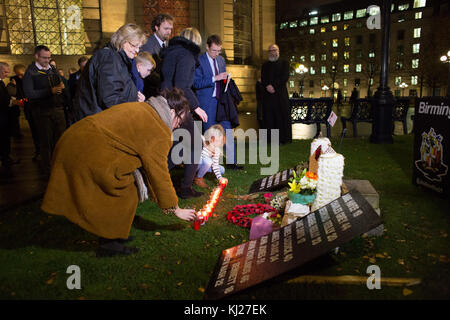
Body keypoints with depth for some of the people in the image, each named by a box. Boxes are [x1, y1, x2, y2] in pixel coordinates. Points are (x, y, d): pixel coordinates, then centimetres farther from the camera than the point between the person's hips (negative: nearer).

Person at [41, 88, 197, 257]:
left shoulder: (141, 108, 18)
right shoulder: (159, 132, -10)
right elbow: (159, 174, -6)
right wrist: (175, 209, 4)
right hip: (90, 155, -10)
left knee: (119, 188, 21)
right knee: (126, 197, 5)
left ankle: (112, 236, 33)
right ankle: (109, 244, 15)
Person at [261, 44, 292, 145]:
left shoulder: (284, 63, 9)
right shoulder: (265, 65, 20)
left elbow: (285, 77, -4)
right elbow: (263, 79, 10)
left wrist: (274, 86, -14)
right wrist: (267, 86, -11)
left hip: (280, 94, -3)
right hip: (268, 95, 3)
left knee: (282, 116, -4)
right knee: (269, 117, -2)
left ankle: (283, 139, 1)